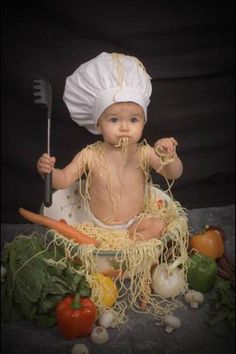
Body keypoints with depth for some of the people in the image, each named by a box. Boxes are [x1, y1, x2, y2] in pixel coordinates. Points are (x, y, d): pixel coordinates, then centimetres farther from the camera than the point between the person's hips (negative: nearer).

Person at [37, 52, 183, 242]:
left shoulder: (144, 153, -11)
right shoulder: (90, 155, -12)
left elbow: (174, 174, -14)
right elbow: (63, 180, -7)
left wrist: (169, 156, -36)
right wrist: (48, 171, -30)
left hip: (134, 222, 1)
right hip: (95, 224, -1)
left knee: (158, 225, -24)